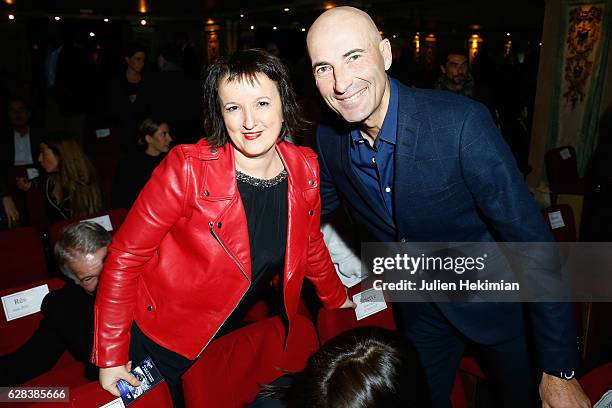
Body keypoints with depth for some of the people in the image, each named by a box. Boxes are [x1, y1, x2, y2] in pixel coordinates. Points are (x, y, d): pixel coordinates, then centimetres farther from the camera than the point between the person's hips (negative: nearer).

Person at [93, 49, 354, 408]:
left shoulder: (305, 169, -12)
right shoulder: (188, 169, -26)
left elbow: (309, 244, 6)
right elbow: (125, 257, -18)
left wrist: (337, 299, 18)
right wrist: (111, 356, -14)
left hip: (232, 335, 4)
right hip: (161, 340, -3)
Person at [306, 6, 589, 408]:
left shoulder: (461, 122, -30)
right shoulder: (328, 137, -13)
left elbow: (531, 239, -26)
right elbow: (323, 203, 7)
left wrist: (561, 371, -22)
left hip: (488, 296, -3)